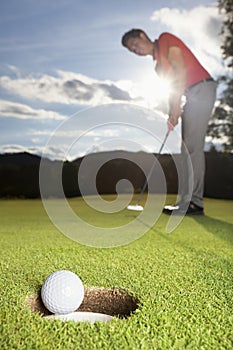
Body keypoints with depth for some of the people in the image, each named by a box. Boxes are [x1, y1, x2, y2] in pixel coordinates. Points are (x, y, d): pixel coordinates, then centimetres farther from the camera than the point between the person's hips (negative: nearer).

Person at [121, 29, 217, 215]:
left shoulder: (166, 39, 2)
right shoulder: (158, 65, 23)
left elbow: (181, 69, -11)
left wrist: (177, 104, -16)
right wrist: (172, 114, -1)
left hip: (202, 87, -9)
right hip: (192, 94, 9)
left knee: (191, 147, -16)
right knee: (190, 149, 3)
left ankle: (192, 201, -14)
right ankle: (191, 201, 5)